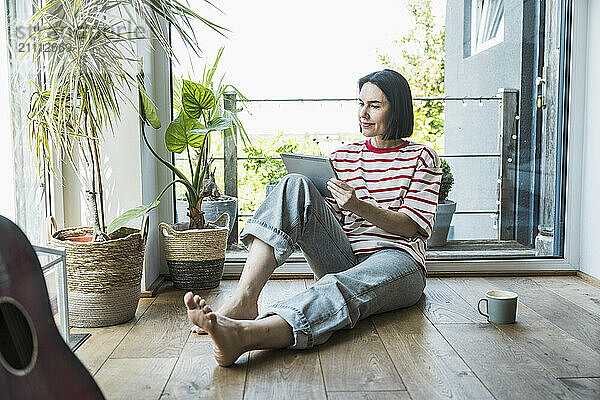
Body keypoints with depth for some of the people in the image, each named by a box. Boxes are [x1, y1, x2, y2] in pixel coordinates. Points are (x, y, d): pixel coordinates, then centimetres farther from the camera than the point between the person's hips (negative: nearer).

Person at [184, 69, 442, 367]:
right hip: (343, 259, 4)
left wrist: (359, 206, -18)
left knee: (343, 288, -41)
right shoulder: (343, 156, 18)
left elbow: (413, 227, -3)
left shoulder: (422, 158, 8)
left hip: (397, 259, -3)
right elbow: (331, 217, 16)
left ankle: (242, 334, -66)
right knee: (296, 186, -21)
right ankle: (243, 300, -36)